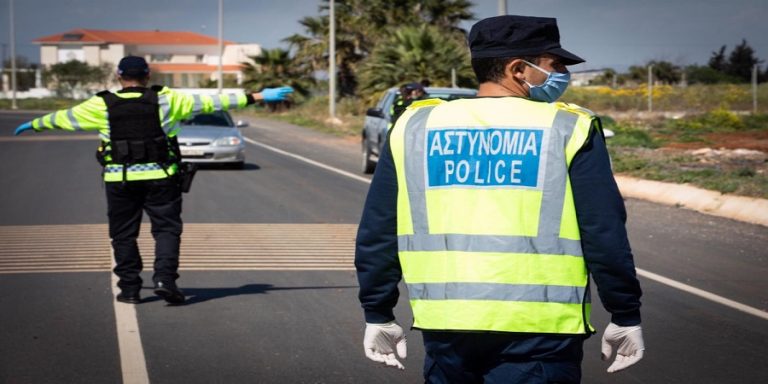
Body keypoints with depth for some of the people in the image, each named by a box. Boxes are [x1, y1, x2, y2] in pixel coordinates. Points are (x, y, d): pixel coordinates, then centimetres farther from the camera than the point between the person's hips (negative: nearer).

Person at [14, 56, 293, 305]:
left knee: (124, 234, 11)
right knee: (166, 229, 5)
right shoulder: (165, 100, -2)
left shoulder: (101, 106, 1)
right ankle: (164, 279, -11)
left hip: (119, 180, 1)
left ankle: (129, 289, 12)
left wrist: (34, 125, 33)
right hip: (159, 178, -1)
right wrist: (257, 97, 1)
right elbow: (210, 102, -2)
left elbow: (63, 118, 15)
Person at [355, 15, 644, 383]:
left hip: (445, 326, 4)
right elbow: (605, 234, -4)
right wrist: (625, 317, 6)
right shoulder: (569, 129, -2)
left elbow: (376, 233, 9)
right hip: (538, 331, -3)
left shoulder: (414, 127, 7)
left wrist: (378, 314, 17)